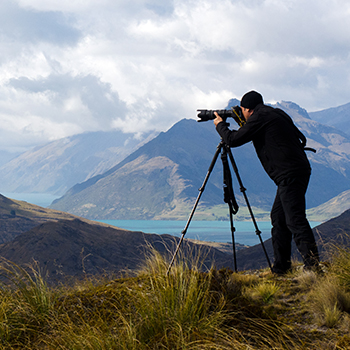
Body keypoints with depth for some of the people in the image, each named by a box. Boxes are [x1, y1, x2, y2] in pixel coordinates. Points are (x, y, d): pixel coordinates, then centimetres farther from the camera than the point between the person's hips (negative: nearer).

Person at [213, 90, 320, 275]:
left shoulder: (259, 117, -7)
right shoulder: (276, 114, 20)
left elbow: (233, 140, -4)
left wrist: (220, 125, 15)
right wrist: (243, 126, 30)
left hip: (290, 175, -10)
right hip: (294, 174, 10)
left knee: (295, 219, -15)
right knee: (278, 217, 13)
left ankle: (313, 265, -20)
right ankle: (281, 267, 15)